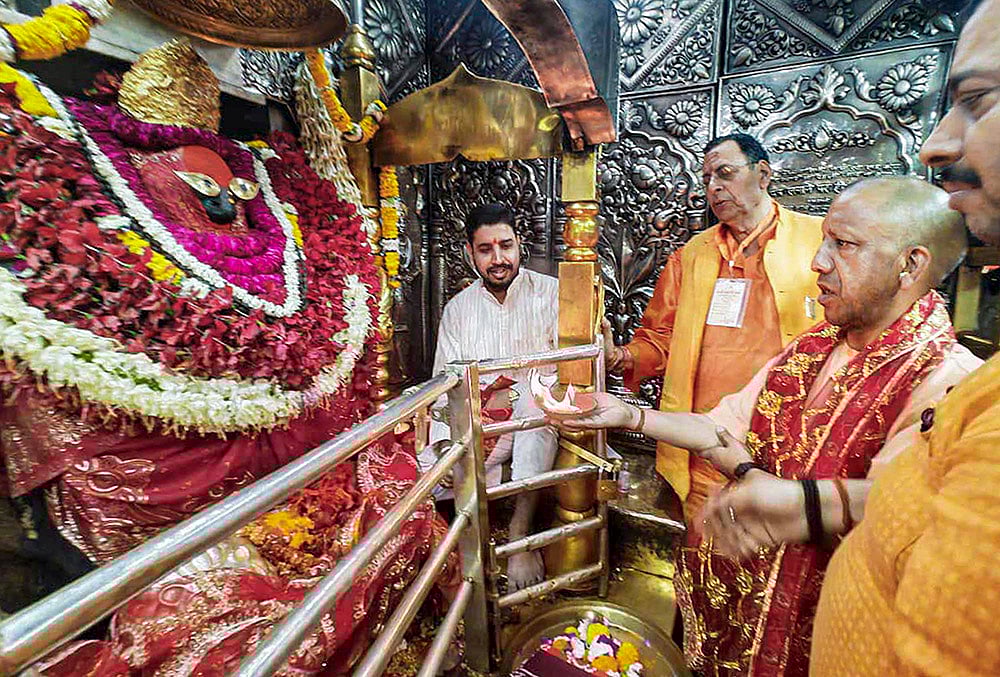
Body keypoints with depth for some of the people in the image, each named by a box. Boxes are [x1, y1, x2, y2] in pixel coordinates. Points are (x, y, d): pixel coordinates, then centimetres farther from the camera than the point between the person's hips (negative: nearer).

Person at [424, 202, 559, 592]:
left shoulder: (550, 293, -2)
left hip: (537, 416, -2)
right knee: (436, 474, -23)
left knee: (534, 396, -36)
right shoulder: (457, 309, 6)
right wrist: (446, 444, -14)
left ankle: (520, 530, -23)